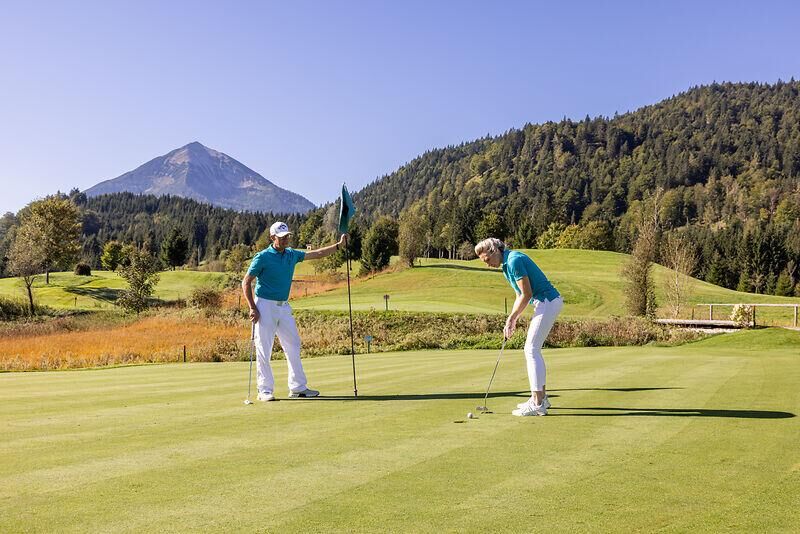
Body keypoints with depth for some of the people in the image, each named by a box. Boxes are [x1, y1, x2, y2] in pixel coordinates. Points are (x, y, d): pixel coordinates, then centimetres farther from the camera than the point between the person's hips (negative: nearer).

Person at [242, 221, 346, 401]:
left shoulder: (292, 255, 9)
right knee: (264, 349, -4)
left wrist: (339, 245, 7)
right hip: (265, 306, -7)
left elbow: (317, 254, 14)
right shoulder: (262, 257, -10)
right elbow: (246, 282, -7)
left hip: (284, 306, 7)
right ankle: (265, 390, 3)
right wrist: (252, 308, -13)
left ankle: (298, 387, 15)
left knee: (293, 346, 7)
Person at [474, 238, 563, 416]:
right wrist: (512, 321, 12)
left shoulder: (514, 261, -16)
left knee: (531, 350, -9)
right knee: (533, 349, 14)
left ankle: (537, 404, -8)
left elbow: (526, 294, -17)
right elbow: (520, 295, 20)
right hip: (547, 303, 10)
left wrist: (511, 319, -7)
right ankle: (541, 397, 20)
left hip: (547, 302, -10)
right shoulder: (507, 264, 15)